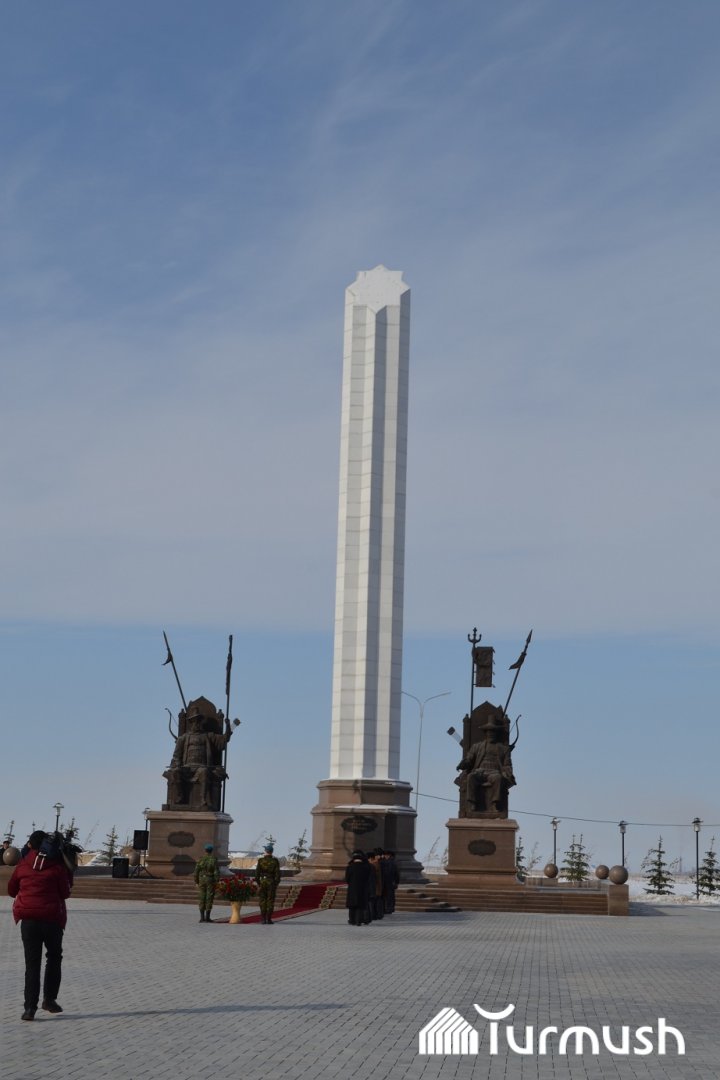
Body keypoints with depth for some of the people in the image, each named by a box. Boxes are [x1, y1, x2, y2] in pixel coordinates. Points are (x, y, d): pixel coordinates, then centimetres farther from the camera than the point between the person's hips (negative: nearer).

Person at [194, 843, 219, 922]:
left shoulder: (200, 859, -1)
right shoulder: (214, 859, -7)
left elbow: (196, 871, 0)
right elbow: (217, 872, -10)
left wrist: (196, 882, 7)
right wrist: (217, 883, -6)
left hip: (202, 880, 2)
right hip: (211, 880, -2)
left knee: (201, 899, 6)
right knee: (209, 899, 2)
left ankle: (202, 917, 2)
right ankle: (207, 917, 1)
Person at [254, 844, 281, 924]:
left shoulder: (261, 860, -4)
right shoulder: (275, 860, -3)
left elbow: (257, 872, -6)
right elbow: (277, 873, -6)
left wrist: (258, 883, 0)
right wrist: (276, 884, -1)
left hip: (262, 881, 0)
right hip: (271, 882, 0)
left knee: (262, 901, 5)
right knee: (270, 901, 4)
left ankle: (263, 919, 2)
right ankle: (269, 919, 2)